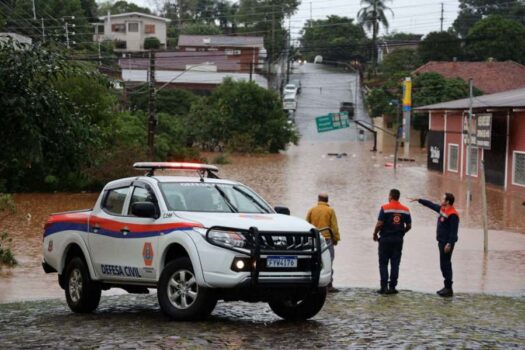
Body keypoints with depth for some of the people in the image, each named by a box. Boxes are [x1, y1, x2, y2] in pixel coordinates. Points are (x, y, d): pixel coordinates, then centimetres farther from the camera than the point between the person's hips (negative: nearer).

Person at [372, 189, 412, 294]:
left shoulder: (385, 208, -9)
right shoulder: (405, 210, 3)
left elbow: (379, 224, -14)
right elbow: (409, 226, 6)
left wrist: (375, 234, 1)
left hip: (385, 238, -3)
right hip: (398, 239, 3)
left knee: (383, 263, 4)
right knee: (395, 264, 7)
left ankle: (384, 287, -2)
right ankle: (392, 287, 6)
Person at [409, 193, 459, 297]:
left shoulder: (453, 215, -18)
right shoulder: (442, 209, 10)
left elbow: (454, 231, -22)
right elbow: (430, 204, 24)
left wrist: (449, 244, -26)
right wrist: (418, 200, 30)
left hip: (447, 243, -10)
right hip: (442, 242, 10)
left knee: (445, 265, -8)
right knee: (444, 265, 12)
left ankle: (448, 289, -5)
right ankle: (447, 287, 18)